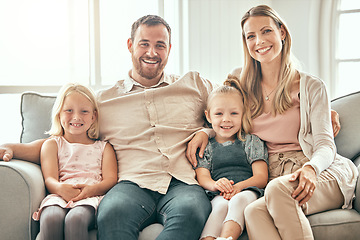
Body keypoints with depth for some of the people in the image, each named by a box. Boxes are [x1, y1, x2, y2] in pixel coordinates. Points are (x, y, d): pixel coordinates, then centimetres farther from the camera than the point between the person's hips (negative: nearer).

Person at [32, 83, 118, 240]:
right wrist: (61, 188, -19)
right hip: (59, 197, 1)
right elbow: (49, 179, 8)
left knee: (75, 219, -37)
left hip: (91, 198, 0)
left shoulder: (103, 147, 25)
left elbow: (111, 179, 9)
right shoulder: (52, 144, 23)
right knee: (50, 218, -37)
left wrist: (93, 189, -16)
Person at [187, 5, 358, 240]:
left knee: (278, 189, -37)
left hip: (322, 173, -2)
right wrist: (203, 131, 3)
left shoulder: (311, 86, 6)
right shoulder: (241, 82, 14)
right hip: (273, 179, 2)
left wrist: (310, 168, -25)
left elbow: (325, 144, -1)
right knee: (253, 212, -34)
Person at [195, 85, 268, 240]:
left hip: (247, 191, 0)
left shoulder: (252, 141, 15)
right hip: (218, 195, 1)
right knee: (220, 206, -35)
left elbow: (261, 177, 5)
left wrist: (239, 186, -16)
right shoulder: (205, 147, 19)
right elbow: (202, 177, 6)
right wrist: (215, 185, -20)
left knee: (238, 201, -36)